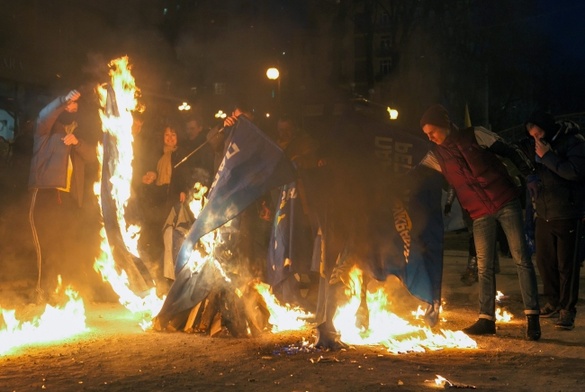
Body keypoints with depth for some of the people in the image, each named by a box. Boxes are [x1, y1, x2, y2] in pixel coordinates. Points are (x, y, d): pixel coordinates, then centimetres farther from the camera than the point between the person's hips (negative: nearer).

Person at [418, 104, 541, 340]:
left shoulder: (475, 136, -3)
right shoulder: (436, 156, 6)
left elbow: (510, 152, -1)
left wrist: (530, 174, -8)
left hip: (505, 202, -4)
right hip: (480, 214, 4)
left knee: (521, 258, -5)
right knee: (484, 267, 4)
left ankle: (532, 317, -3)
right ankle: (486, 320, 11)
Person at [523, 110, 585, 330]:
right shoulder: (536, 146, 6)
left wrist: (547, 156, -24)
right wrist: (535, 198, 8)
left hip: (567, 215, -6)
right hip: (543, 213, 6)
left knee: (567, 264, -2)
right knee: (544, 261, 12)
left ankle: (567, 310, 5)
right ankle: (553, 303, 26)